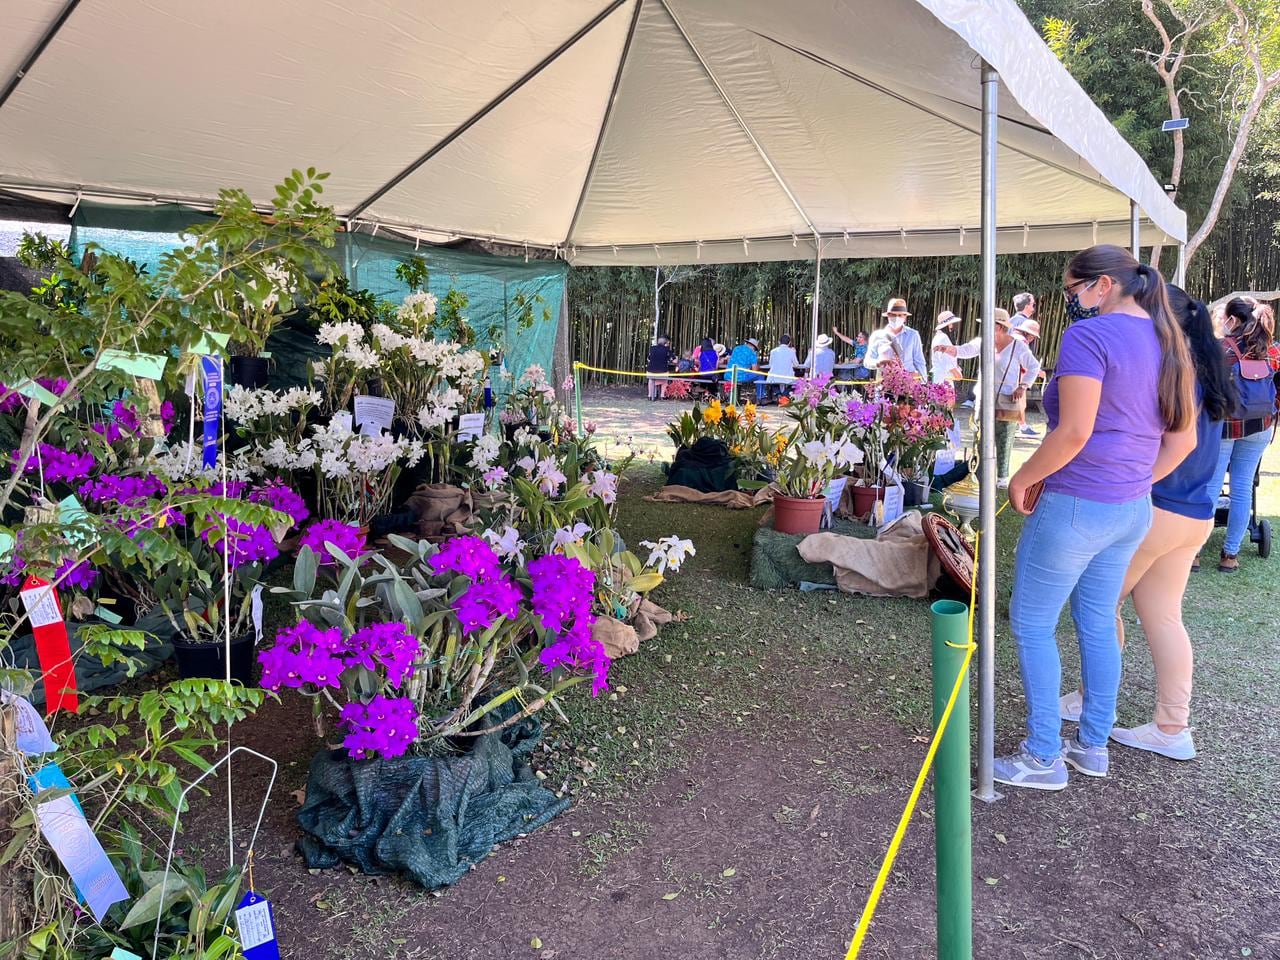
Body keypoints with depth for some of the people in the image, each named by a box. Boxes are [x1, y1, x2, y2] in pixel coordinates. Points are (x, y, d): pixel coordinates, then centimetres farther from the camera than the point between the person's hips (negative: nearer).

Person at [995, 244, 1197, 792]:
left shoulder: (1089, 336, -17)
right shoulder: (1168, 342, 10)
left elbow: (1074, 432, -25)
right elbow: (1183, 440, 13)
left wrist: (1022, 479, -12)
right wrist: (1137, 482, 17)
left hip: (1076, 505, -9)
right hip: (1134, 510, 9)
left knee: (1031, 626, 4)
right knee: (1098, 623, 19)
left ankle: (1044, 758, 11)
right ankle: (1093, 745, 30)